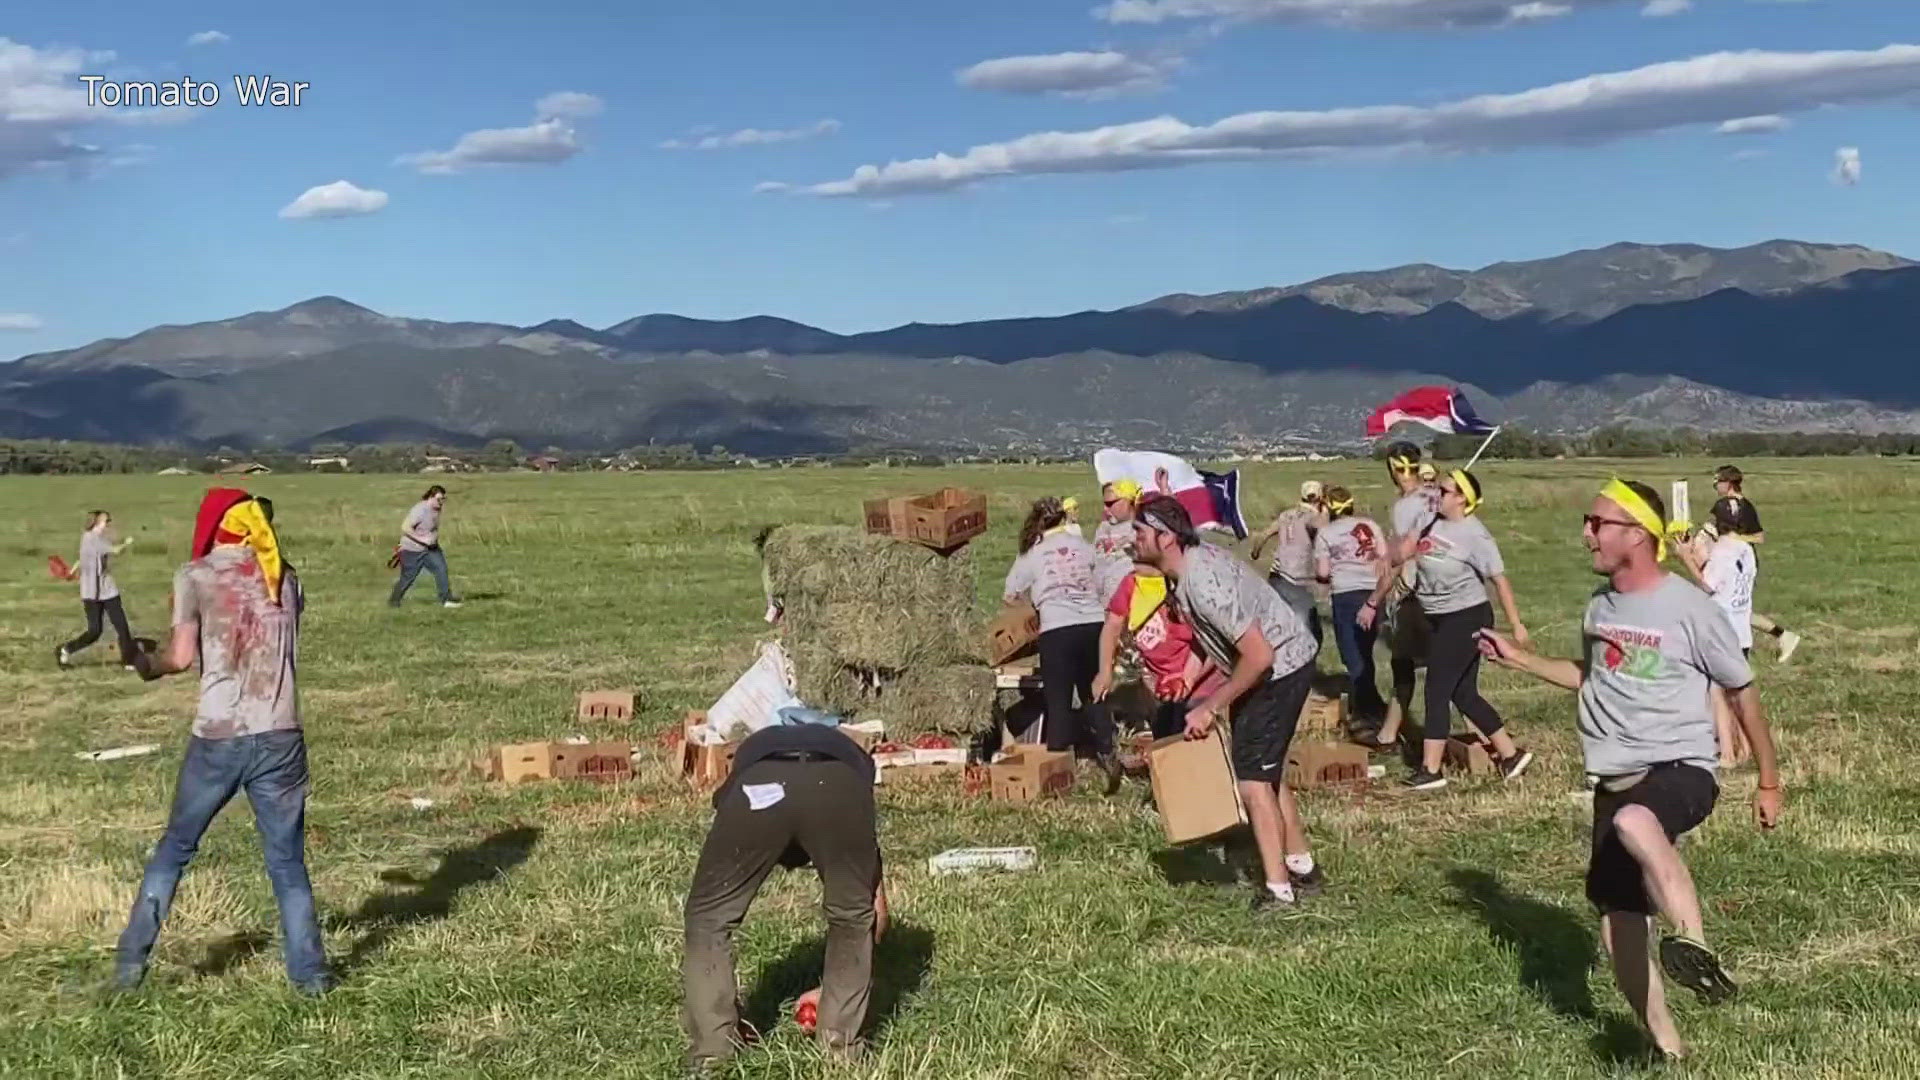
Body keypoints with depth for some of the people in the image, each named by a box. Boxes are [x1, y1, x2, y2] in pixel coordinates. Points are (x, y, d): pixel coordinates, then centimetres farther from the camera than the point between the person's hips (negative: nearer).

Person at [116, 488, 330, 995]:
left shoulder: (196, 576, 1)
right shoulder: (284, 576, 11)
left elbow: (182, 657, -5)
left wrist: (147, 664, 15)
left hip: (218, 738, -1)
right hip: (280, 738, 2)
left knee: (174, 849, 16)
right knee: (287, 861, 10)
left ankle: (130, 963, 19)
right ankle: (309, 974, 9)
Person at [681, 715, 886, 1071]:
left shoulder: (752, 755, 45)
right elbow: (876, 907, 47)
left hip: (758, 787, 0)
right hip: (837, 787, 1)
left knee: (709, 914, 23)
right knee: (853, 916, 28)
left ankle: (712, 1049, 24)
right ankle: (840, 1044, 29)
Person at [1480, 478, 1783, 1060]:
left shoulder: (1690, 609, -10)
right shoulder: (1600, 605, 10)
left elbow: (1743, 693, 0)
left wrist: (1769, 782, 6)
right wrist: (1519, 659, 22)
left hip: (1682, 769, -7)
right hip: (1615, 781, 7)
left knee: (1634, 822, -42)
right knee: (1617, 915, 7)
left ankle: (1694, 946, -46)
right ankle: (1665, 1044, 22)